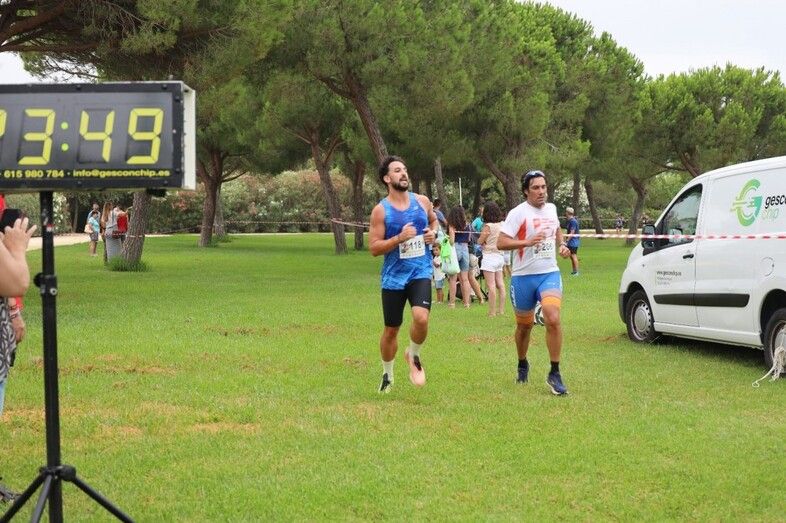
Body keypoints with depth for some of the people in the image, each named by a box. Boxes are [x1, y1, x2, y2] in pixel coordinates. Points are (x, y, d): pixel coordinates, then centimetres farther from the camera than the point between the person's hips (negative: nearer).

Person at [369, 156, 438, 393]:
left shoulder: (422, 201, 3)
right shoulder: (381, 210, -7)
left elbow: (434, 221, 24)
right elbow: (374, 248, -8)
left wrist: (433, 233, 2)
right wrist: (399, 238, -21)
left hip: (420, 272, 1)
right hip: (394, 276, -1)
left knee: (421, 317, -23)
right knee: (391, 329, 9)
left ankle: (414, 356, 8)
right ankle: (387, 375, 31)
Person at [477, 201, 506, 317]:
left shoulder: (488, 226, -14)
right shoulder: (501, 225, 6)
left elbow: (479, 241, -7)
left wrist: (482, 233, 10)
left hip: (490, 256, -8)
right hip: (500, 256, 8)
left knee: (491, 285, -7)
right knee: (500, 284, 10)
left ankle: (492, 312, -7)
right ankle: (501, 309, 14)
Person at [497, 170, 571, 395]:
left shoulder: (551, 208, 8)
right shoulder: (518, 213, -8)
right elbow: (501, 243, -15)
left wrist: (561, 245, 11)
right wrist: (527, 242, -25)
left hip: (549, 273, 2)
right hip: (523, 277, -2)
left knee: (553, 320, -19)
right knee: (524, 326, 12)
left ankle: (554, 374, -12)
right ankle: (522, 364, 39)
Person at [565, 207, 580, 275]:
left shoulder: (573, 221, -15)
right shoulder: (569, 221, 14)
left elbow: (572, 233, -19)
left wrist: (567, 241, -19)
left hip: (573, 242, -10)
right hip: (570, 243, 10)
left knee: (574, 256, -8)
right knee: (571, 256, 12)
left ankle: (576, 272, -7)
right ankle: (574, 271, 18)